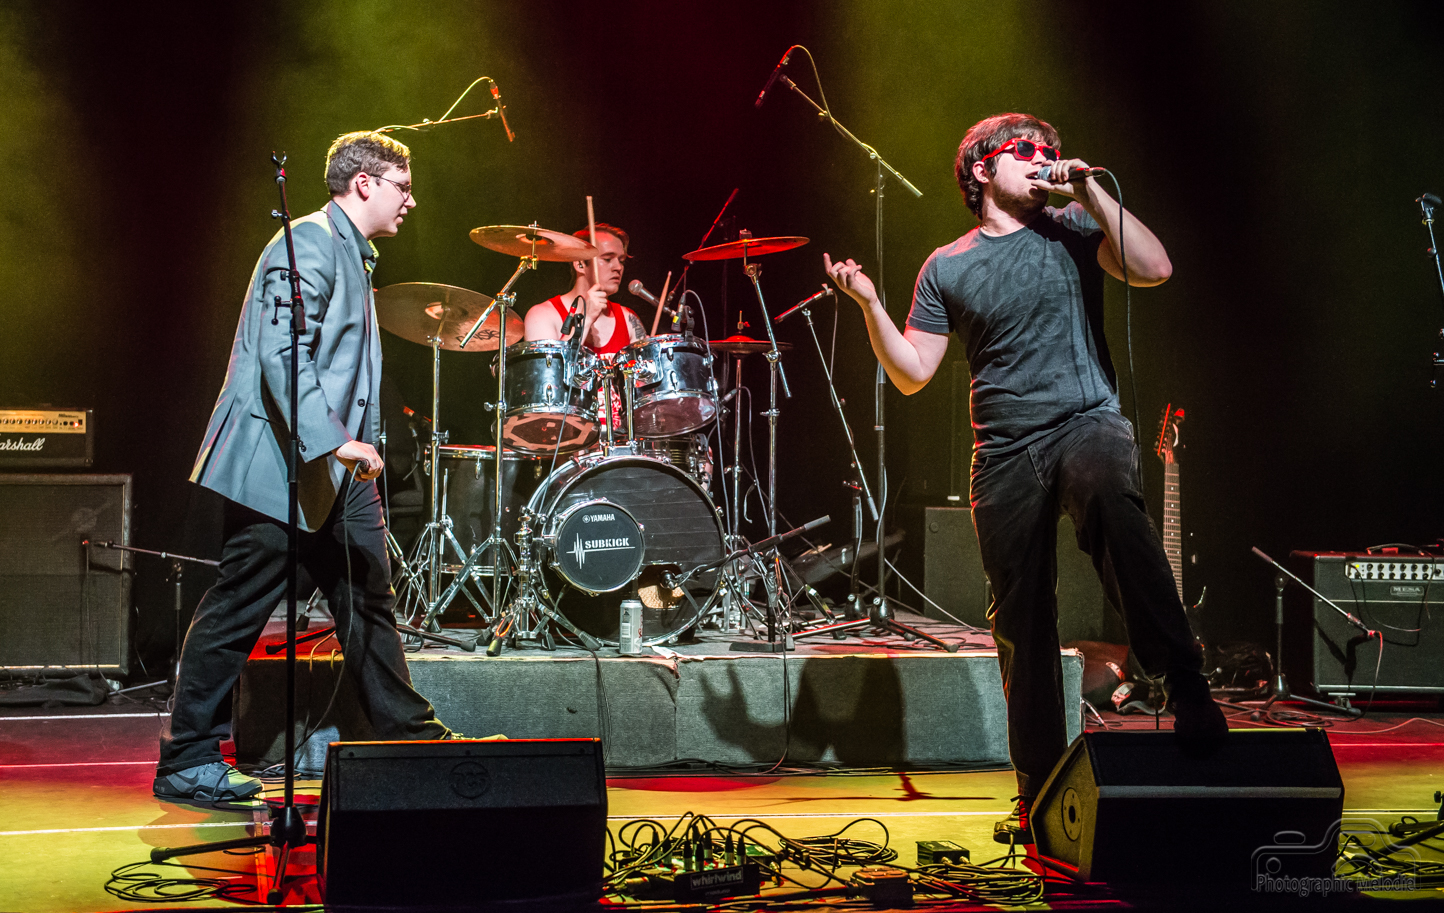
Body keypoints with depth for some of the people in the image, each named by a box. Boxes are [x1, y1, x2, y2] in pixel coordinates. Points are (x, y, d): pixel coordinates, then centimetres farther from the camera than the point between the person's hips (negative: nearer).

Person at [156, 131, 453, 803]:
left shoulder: (351, 255, 20)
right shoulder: (309, 244, -13)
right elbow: (281, 353, -24)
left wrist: (356, 445, 21)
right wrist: (335, 442, -29)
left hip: (337, 469, 10)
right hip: (282, 466, -10)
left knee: (368, 602, 12)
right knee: (238, 610, -4)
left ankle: (408, 737, 19)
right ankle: (184, 762, 4)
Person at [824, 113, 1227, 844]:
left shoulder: (1072, 230, 10)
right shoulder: (947, 268, 11)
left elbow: (1154, 268, -7)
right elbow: (912, 375, 9)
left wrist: (1089, 192, -6)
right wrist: (870, 304, -4)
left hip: (1086, 421, -2)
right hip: (1006, 454, 2)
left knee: (1114, 506, -38)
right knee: (1021, 624, 4)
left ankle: (1186, 688, -36)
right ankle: (1039, 795, 16)